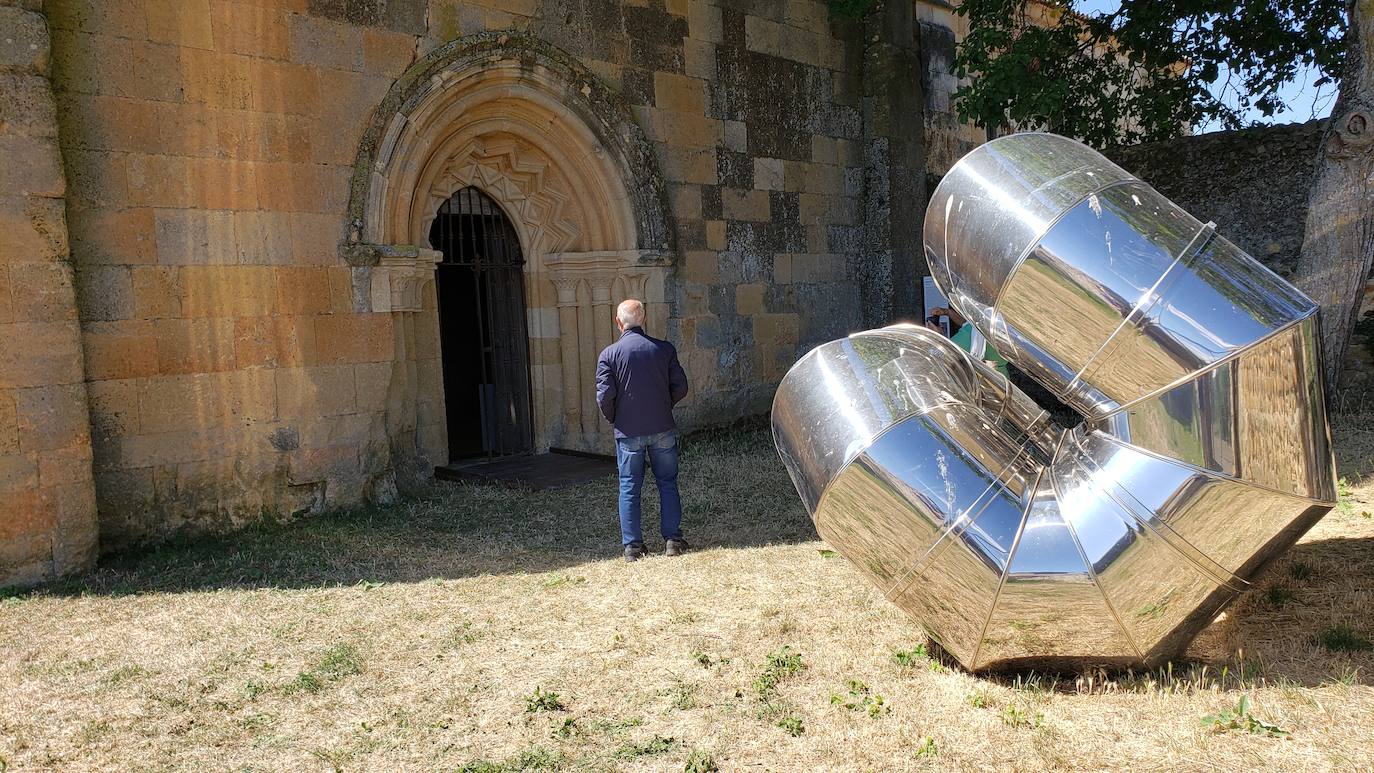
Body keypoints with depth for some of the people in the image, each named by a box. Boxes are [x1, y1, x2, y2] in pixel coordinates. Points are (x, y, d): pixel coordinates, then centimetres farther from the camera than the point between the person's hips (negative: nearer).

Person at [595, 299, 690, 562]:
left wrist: (613, 418, 7)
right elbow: (680, 387, 0)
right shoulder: (664, 349, -2)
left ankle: (632, 545, 11)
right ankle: (673, 539, 14)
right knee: (668, 483, 12)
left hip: (628, 432, -1)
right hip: (662, 429, 1)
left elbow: (605, 395, -12)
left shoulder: (609, 354, -8)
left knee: (629, 488, 8)